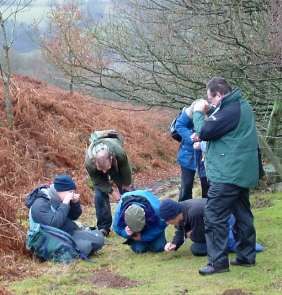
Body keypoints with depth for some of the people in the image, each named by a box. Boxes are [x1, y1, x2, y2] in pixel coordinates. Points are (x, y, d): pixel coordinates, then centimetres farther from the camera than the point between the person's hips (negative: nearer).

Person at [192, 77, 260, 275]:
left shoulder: (230, 110, -20)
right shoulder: (242, 106, 12)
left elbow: (204, 132, -19)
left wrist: (198, 113, -4)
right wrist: (208, 114, 4)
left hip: (227, 174, -10)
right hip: (243, 173, 10)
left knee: (214, 217, -6)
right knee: (243, 214, 15)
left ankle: (218, 262, -6)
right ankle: (247, 256, 22)